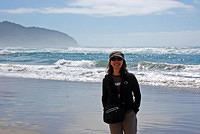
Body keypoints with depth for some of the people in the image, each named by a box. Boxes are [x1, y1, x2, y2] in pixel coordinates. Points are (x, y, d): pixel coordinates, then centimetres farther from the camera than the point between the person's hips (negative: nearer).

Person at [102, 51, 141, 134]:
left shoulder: (130, 77, 1)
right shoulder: (106, 80, 5)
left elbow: (137, 95, 8)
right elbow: (104, 98, 14)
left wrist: (135, 109, 1)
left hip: (129, 114, -1)